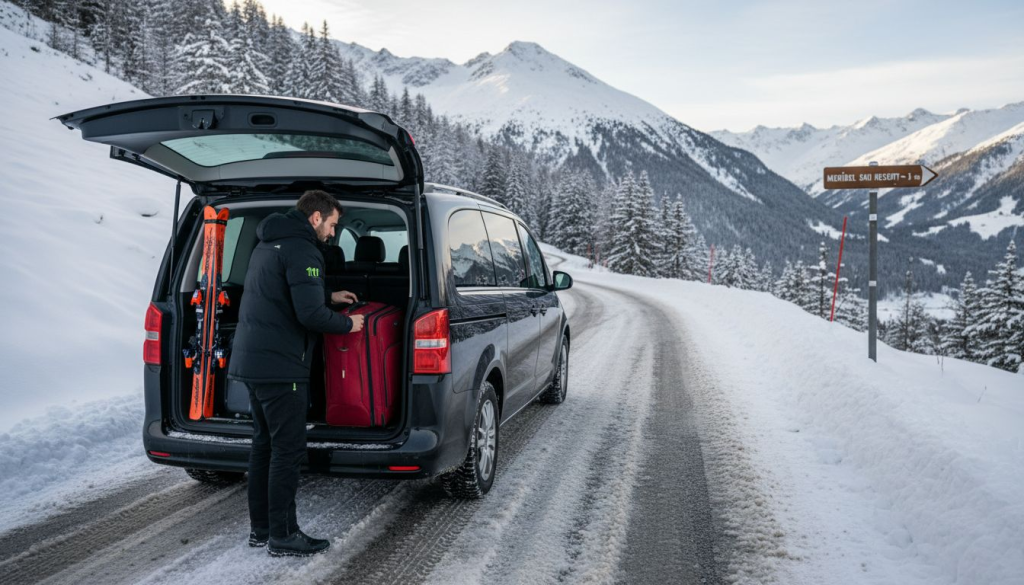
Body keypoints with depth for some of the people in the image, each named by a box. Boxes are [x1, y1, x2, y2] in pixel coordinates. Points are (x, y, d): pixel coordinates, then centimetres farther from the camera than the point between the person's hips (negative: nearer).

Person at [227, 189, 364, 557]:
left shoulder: (268, 244, 18)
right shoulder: (302, 250, -14)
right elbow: (310, 315, -21)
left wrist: (329, 296, 28)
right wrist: (348, 324, -5)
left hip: (251, 361, 10)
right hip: (280, 366, -10)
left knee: (265, 444, 15)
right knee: (288, 450, -4)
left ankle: (260, 528, 23)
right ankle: (283, 536, 3)